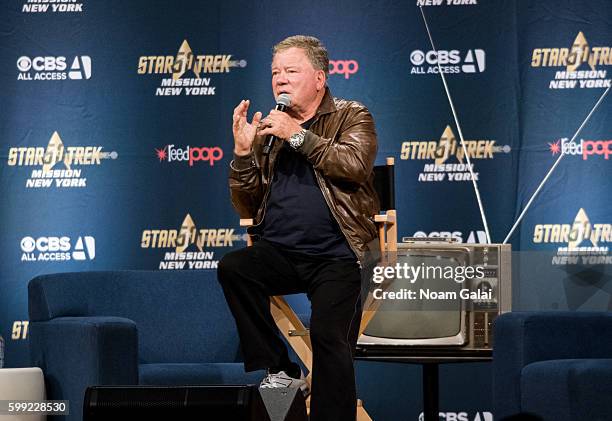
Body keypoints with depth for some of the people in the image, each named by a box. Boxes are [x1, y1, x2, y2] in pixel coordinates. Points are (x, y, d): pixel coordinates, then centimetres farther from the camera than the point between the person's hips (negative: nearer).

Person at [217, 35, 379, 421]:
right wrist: (243, 151, 1)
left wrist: (298, 134, -11)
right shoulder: (268, 130, 17)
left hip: (335, 257, -3)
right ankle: (280, 371, -16)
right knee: (232, 268, -26)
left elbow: (355, 165, -12)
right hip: (279, 254, 3)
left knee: (328, 335, -23)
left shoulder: (351, 117, 10)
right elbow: (247, 208, 15)